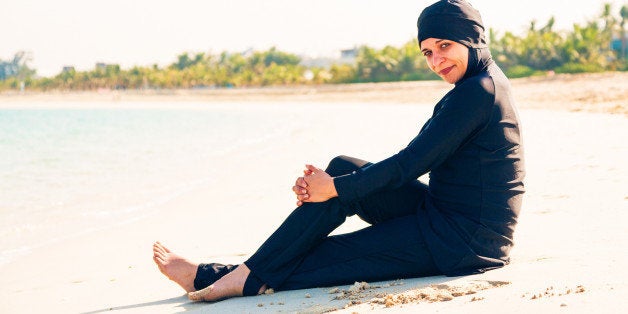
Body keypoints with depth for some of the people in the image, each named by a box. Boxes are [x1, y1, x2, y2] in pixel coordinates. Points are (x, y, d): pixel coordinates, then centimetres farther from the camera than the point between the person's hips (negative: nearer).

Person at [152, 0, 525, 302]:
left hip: (466, 242, -9)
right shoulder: (478, 86, 14)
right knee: (344, 169, 0)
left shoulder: (478, 90, -18)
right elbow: (412, 163, 11)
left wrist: (336, 188, -10)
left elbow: (411, 163, -20)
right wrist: (334, 181, -1)